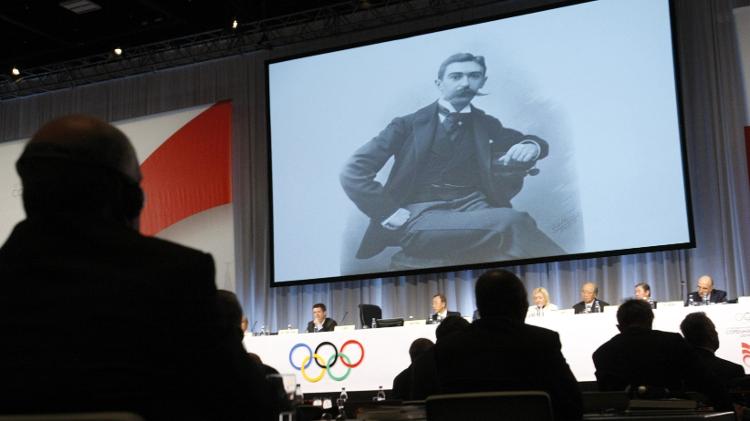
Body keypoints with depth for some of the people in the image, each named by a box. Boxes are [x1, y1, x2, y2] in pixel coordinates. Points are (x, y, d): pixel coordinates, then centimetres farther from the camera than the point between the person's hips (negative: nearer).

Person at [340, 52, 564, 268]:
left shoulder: (485, 125, 20)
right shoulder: (409, 124, 8)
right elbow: (353, 171, 1)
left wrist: (531, 146, -1)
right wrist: (392, 214, -11)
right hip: (420, 215, -3)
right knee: (513, 222, -32)